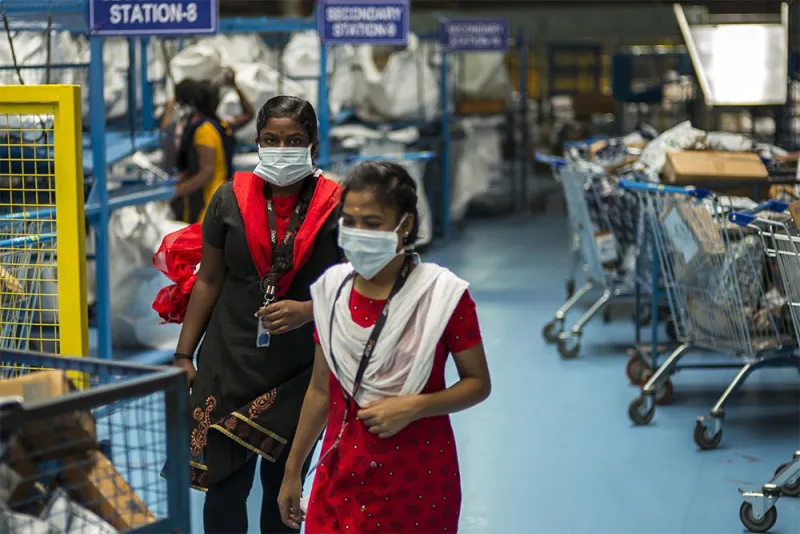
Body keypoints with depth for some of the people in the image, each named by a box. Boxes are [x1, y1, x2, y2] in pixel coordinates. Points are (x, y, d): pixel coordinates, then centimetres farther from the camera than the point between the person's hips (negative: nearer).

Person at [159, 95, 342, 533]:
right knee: (225, 486, 0)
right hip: (230, 365, 1)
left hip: (301, 372, -1)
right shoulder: (231, 200, 1)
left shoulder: (335, 206, -5)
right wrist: (184, 354, 4)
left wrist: (306, 311, -20)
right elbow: (208, 281, 6)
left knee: (284, 487, 10)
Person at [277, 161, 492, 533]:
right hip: (343, 474, 3)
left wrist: (412, 407, -20)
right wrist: (293, 471, 12)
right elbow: (321, 390, 9)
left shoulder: (442, 294, -13)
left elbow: (478, 384, -5)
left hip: (417, 477, -3)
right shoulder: (331, 290, 0)